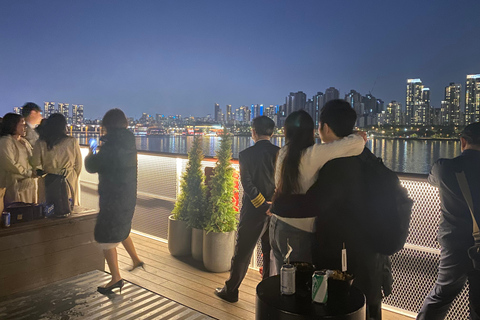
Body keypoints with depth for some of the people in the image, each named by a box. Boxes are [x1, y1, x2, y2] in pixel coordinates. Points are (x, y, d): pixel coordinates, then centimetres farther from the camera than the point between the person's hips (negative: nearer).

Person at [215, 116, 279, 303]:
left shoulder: (246, 155, -10)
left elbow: (247, 184, -15)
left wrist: (264, 206, -12)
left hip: (253, 211, -3)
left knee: (242, 252, 9)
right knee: (271, 253, 15)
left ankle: (231, 291, 22)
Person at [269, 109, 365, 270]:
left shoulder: (283, 153, 2)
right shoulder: (312, 155, -17)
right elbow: (356, 143, -20)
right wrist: (359, 137, 2)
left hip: (277, 226, 7)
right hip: (298, 233, -7)